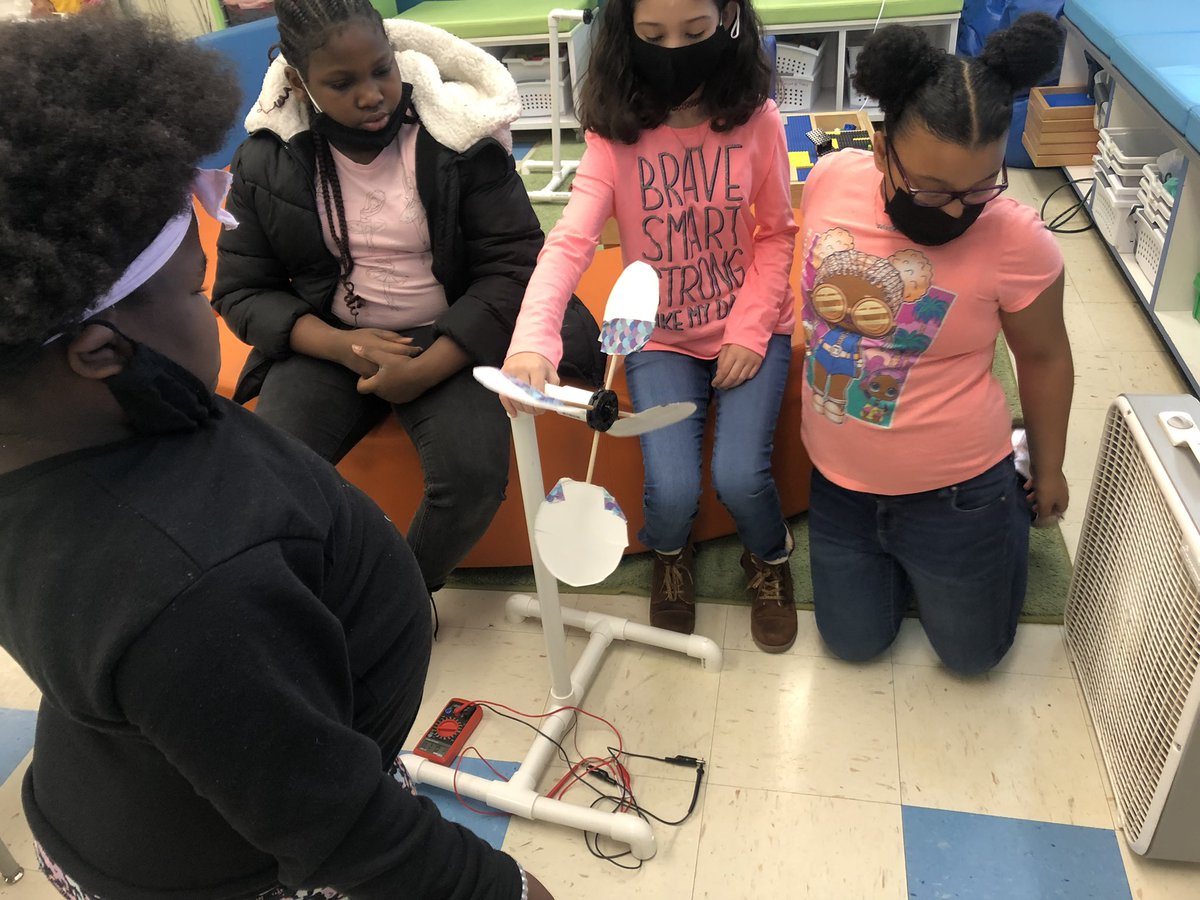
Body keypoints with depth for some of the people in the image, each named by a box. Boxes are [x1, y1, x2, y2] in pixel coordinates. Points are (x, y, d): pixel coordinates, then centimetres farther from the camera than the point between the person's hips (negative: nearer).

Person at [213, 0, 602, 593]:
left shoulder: (458, 135, -10)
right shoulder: (266, 161, -3)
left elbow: (512, 265, -10)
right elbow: (240, 289, 2)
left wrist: (426, 369, -21)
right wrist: (342, 346, -17)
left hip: (447, 340, -2)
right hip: (326, 342, 2)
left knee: (474, 474, -27)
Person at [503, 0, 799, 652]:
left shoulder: (756, 121, -9)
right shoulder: (614, 135, -12)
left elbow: (776, 233, 0)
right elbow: (570, 240, -26)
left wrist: (750, 328, -13)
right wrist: (533, 341, -43)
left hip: (749, 331, 0)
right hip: (660, 339, 0)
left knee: (738, 475, -17)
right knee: (672, 489, -16)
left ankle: (770, 557, 21)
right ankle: (670, 554, 24)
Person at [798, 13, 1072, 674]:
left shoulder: (1018, 241, -21)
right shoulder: (831, 179, -14)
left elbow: (1044, 357, -5)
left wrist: (1048, 472, 8)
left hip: (953, 494, -2)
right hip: (840, 481, 3)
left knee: (973, 652, 19)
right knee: (854, 641, 18)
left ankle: (1007, 516, 43)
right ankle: (902, 561, 44)